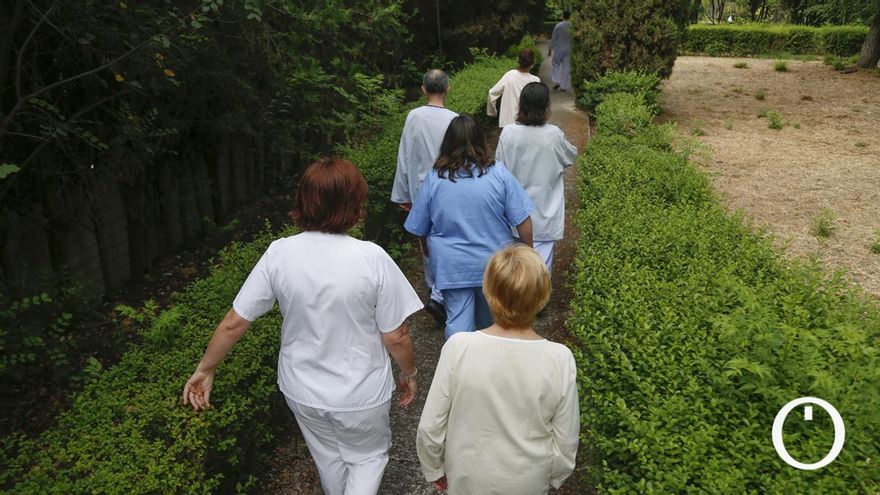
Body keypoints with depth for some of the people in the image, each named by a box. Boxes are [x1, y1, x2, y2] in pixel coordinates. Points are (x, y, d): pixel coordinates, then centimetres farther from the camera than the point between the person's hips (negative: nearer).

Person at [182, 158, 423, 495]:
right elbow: (395, 337, -16)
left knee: (328, 457, 31)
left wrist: (205, 369, 7)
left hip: (302, 390, 4)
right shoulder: (371, 258, -24)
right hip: (361, 394, -3)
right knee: (368, 456, 26)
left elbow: (233, 323, -9)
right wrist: (409, 373, 3)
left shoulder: (279, 254, -16)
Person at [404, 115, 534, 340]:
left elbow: (419, 229, 1)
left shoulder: (434, 178, -8)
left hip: (452, 267, -1)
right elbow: (523, 220, -10)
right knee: (490, 316, 23)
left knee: (457, 319, 7)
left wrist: (431, 256, 19)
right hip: (494, 263, 2)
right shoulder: (498, 172, -11)